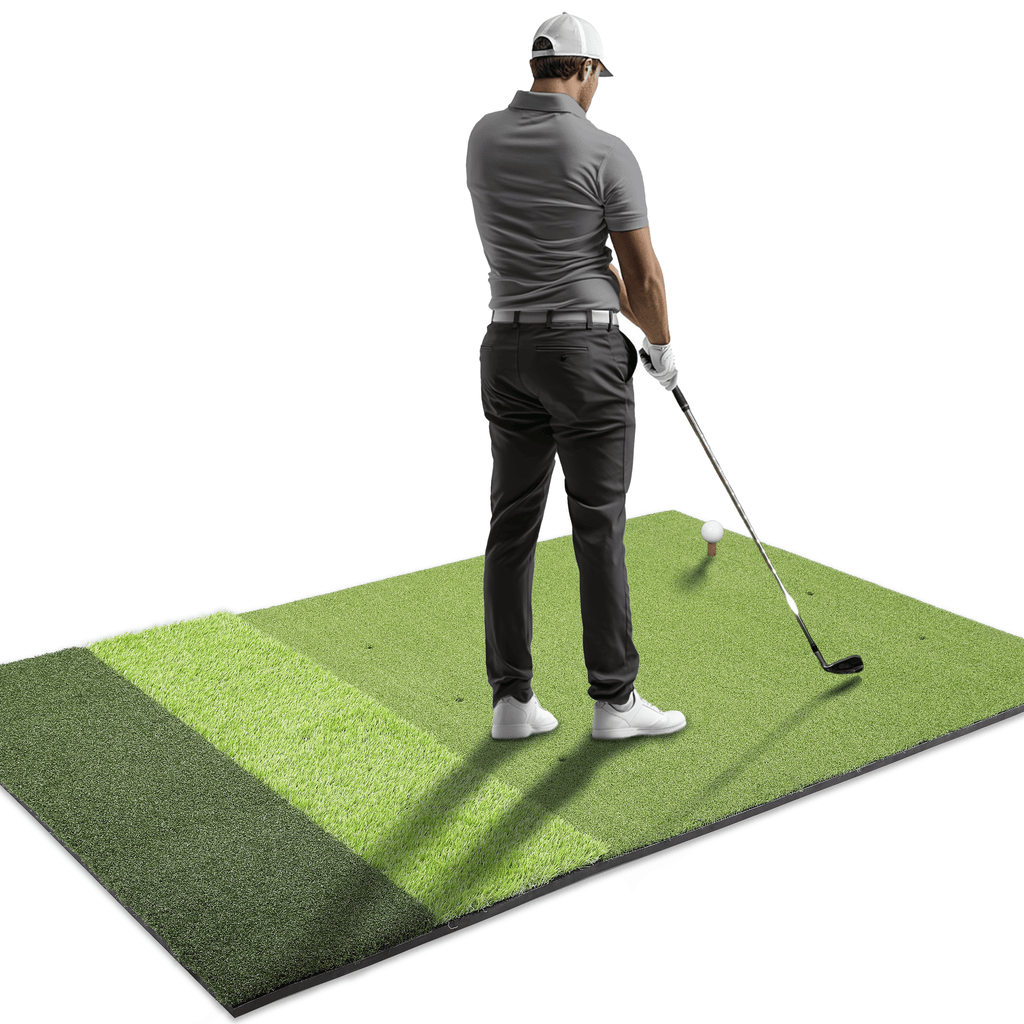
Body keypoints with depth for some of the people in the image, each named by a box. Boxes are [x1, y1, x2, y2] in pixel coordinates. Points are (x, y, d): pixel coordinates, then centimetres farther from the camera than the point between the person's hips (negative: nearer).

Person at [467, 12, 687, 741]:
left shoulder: (484, 139, 6)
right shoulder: (607, 153, -11)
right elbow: (644, 276, -8)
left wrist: (618, 298, 15)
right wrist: (662, 348, 10)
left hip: (509, 352, 6)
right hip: (586, 353, -5)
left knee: (513, 527, 7)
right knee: (600, 531, 1)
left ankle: (513, 700, 11)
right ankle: (614, 699, 10)